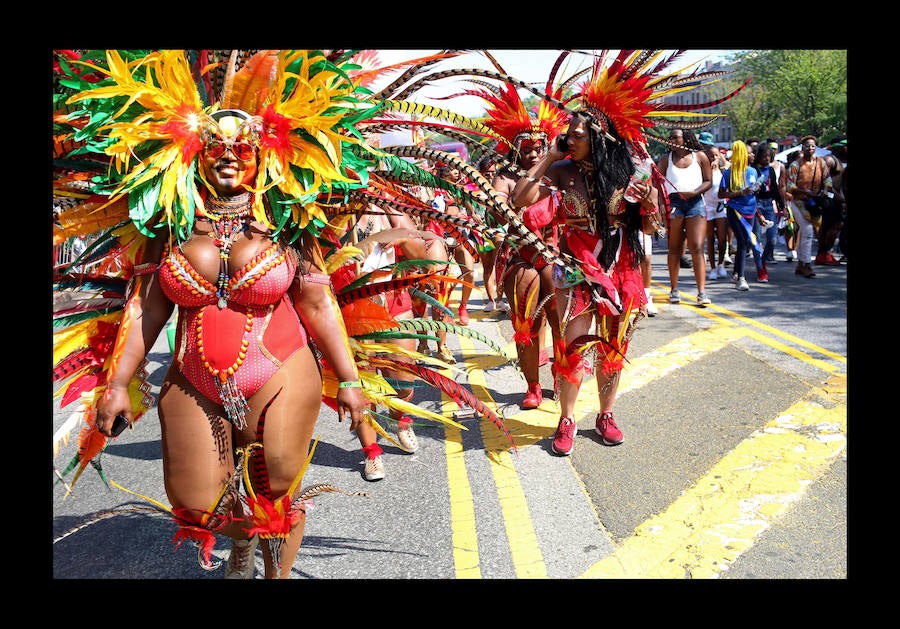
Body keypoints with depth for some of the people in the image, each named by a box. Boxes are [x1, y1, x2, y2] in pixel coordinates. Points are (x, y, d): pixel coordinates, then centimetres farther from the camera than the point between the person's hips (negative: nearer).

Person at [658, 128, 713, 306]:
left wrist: (694, 192, -11)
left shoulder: (700, 156, 8)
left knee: (697, 248, -9)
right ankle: (674, 290, 15)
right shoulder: (666, 159, 11)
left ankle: (702, 292, -11)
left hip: (695, 203, -1)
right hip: (673, 203, 1)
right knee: (674, 248, 6)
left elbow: (708, 181, 6)